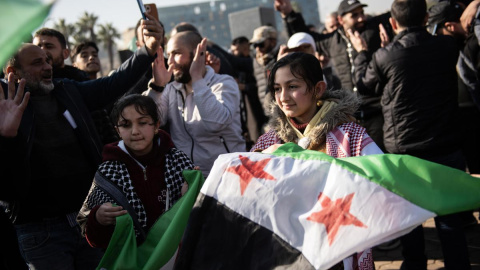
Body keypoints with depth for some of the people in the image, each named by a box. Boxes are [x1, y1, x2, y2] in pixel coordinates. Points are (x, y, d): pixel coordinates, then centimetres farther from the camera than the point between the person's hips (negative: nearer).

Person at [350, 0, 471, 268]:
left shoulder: (384, 57, -14)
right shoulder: (448, 47, -6)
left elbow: (364, 84, 7)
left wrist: (362, 52, 23)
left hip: (404, 152, -1)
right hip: (447, 149, 2)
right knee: (450, 217, 11)